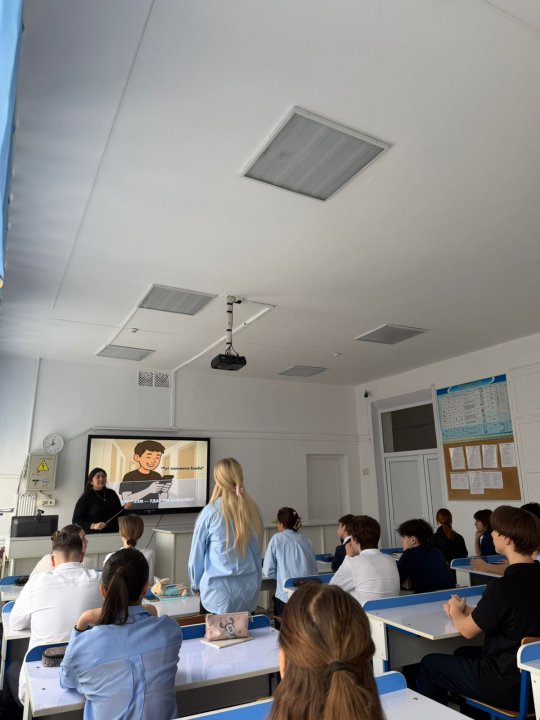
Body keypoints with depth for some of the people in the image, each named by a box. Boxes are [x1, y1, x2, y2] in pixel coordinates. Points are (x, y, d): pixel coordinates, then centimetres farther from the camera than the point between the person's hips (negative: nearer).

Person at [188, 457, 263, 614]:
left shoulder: (211, 511, -12)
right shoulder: (253, 510, -2)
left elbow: (196, 554, -1)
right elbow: (257, 553, 8)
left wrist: (196, 584, 15)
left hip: (218, 591, -3)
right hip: (248, 590, 3)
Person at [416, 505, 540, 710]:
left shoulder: (504, 586, -28)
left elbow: (467, 630, -14)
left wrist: (456, 611, 6)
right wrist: (466, 609, 2)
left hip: (509, 689, -8)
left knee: (428, 665, 8)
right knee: (464, 653, 29)